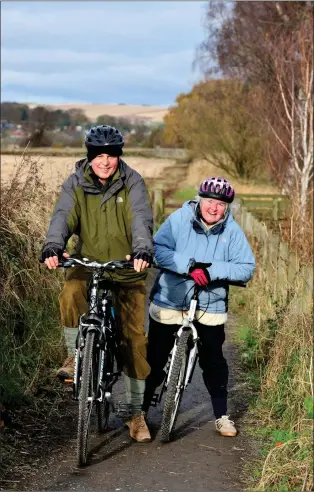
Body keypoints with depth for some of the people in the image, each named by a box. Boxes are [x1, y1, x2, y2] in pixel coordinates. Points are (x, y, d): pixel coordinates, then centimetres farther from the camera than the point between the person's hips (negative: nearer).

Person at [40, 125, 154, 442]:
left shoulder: (132, 182, -8)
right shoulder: (75, 184, -4)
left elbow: (141, 217, -23)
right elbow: (63, 216, -19)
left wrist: (143, 249, -43)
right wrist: (53, 246, -39)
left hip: (126, 267, 0)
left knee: (135, 340, 0)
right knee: (71, 295, -35)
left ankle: (136, 413, 14)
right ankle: (74, 354, -7)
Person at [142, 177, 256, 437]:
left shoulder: (232, 231, -6)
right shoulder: (179, 219, -9)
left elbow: (247, 267, -11)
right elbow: (158, 248, -17)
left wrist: (212, 270, -25)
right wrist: (189, 265, -30)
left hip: (210, 306, 1)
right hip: (170, 301, -1)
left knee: (213, 361, 6)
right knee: (155, 359, 6)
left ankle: (222, 415, 22)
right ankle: (141, 410, 22)